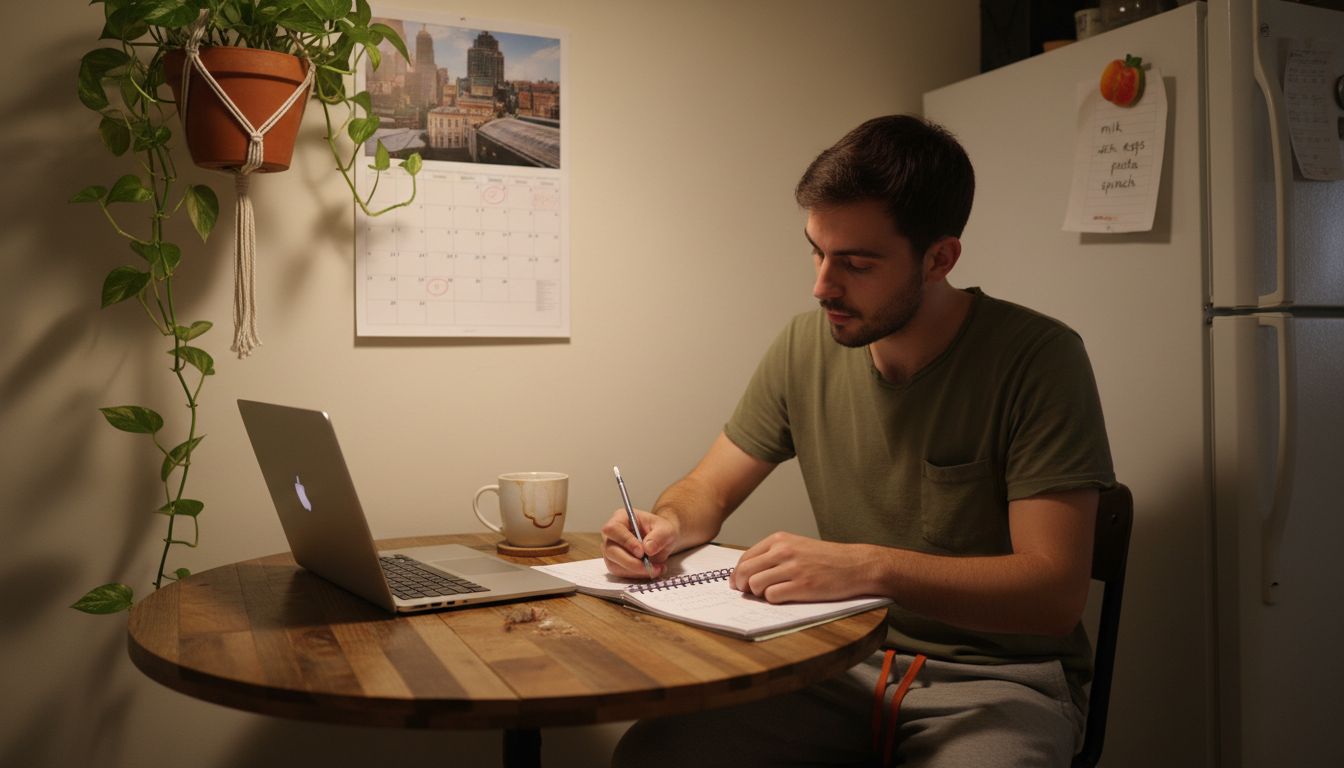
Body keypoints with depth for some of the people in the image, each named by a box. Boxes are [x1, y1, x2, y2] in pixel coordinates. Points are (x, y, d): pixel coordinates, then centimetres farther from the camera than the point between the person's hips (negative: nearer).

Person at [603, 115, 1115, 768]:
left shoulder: (1039, 358, -15)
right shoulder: (805, 346, 0)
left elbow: (1055, 590, -19)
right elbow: (708, 490, 10)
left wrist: (871, 566, -31)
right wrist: (666, 523, -14)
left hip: (999, 677, -3)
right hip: (848, 658, 4)